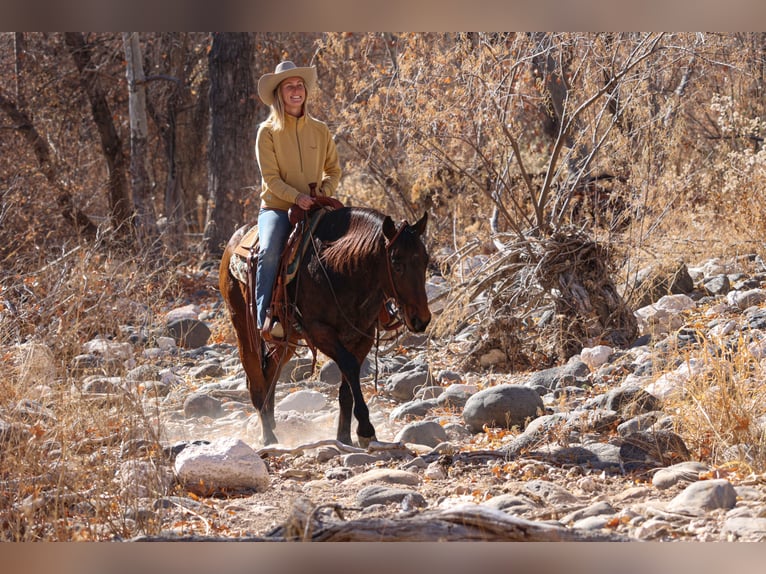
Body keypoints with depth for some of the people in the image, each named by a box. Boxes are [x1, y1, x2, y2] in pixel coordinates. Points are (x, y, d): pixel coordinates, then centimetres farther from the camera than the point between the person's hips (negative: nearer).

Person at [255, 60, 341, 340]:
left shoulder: (320, 130, 8)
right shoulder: (268, 132, -2)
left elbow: (333, 169, 16)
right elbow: (271, 178, -8)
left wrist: (326, 190, -5)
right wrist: (297, 197, -23)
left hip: (313, 208, 3)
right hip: (276, 207, -3)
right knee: (270, 251, -32)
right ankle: (267, 318, -31)